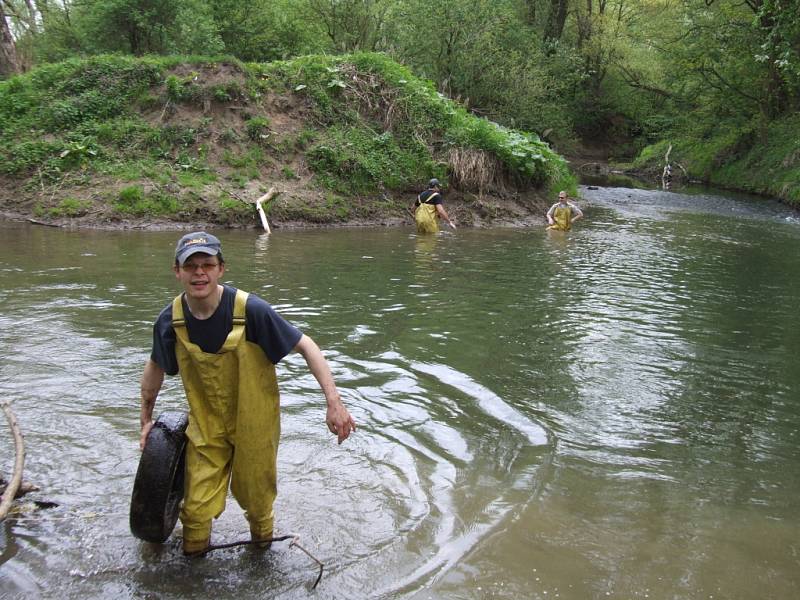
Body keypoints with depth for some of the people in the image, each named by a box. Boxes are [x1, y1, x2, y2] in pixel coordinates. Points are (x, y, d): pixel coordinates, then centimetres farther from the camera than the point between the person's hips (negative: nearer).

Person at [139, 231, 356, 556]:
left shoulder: (251, 310, -25)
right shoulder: (170, 319, -13)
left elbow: (306, 346, -19)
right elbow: (155, 366, 7)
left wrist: (334, 403, -26)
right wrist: (146, 419, 15)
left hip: (255, 423, -2)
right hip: (206, 424, 2)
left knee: (255, 499, 15)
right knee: (197, 509, 3)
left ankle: (262, 551, 48)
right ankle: (192, 565, 37)